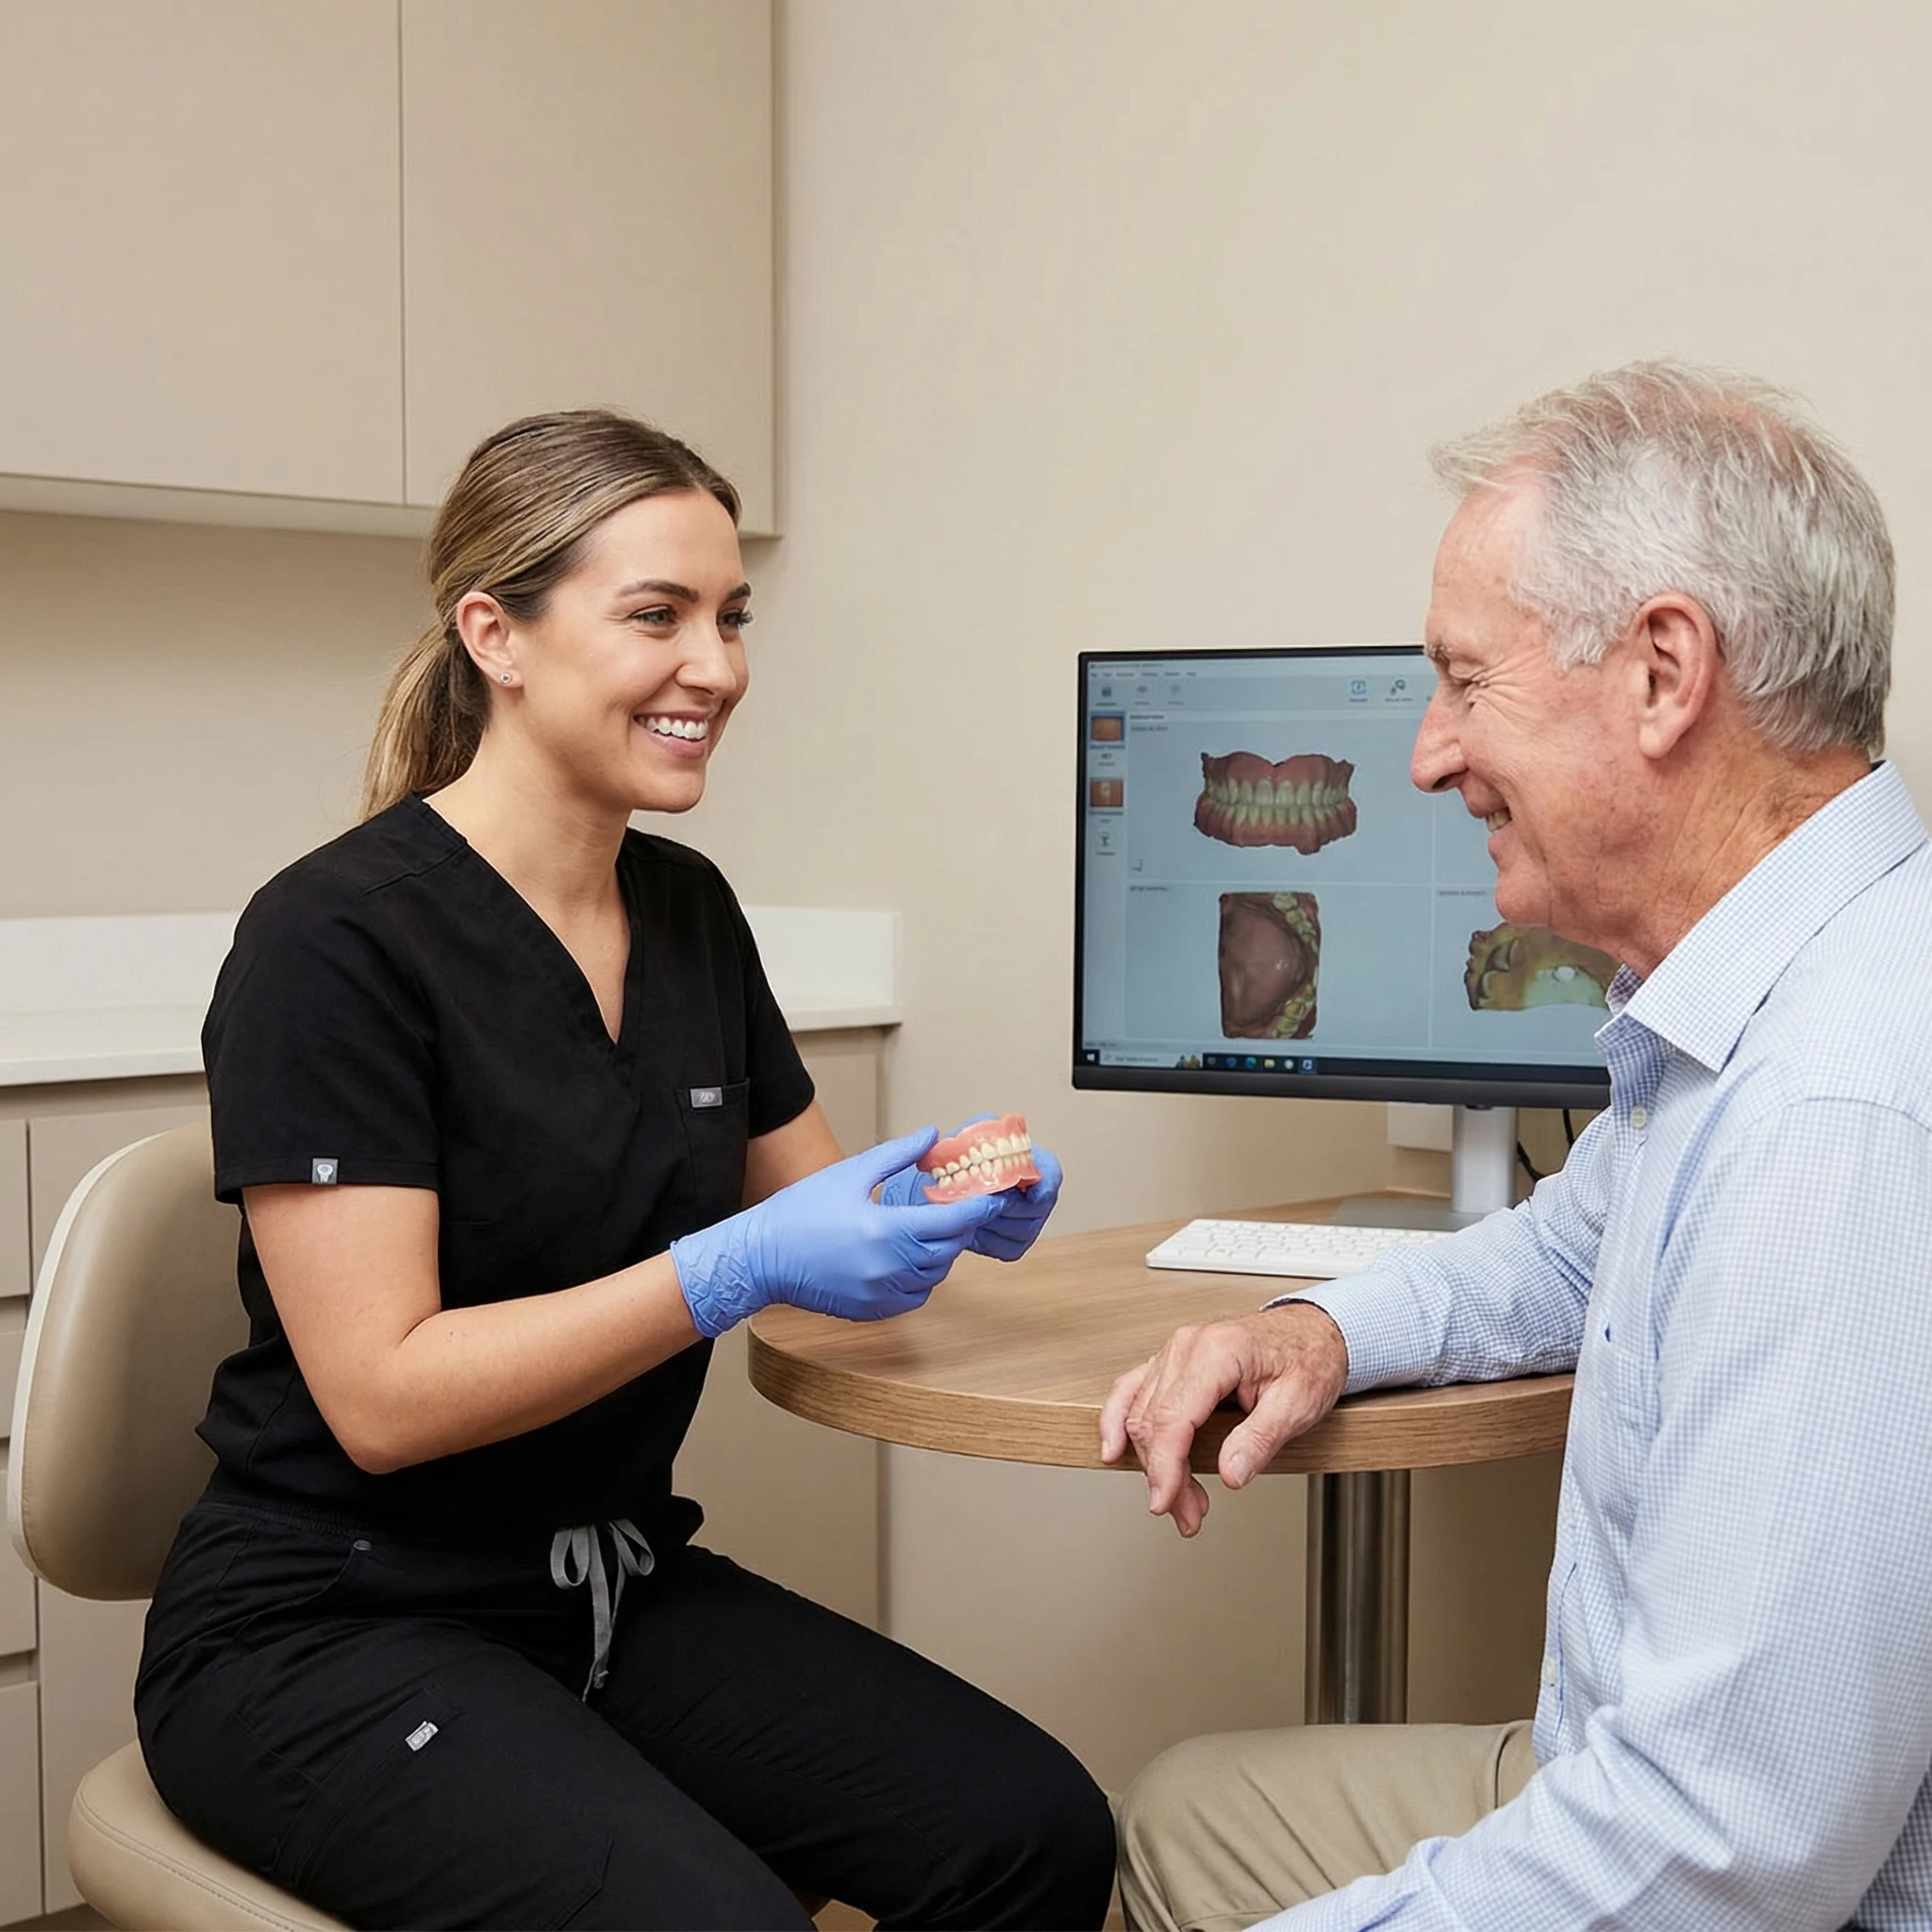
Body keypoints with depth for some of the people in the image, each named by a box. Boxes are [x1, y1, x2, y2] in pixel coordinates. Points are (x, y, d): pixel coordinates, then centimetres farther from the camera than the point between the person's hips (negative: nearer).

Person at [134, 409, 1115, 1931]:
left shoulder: (689, 911, 5)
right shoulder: (337, 939, -16)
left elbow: (803, 1192, 17)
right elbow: (384, 1393, -20)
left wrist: (947, 1202, -6)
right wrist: (741, 1268, -27)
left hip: (615, 1590, 7)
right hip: (334, 1633, -6)